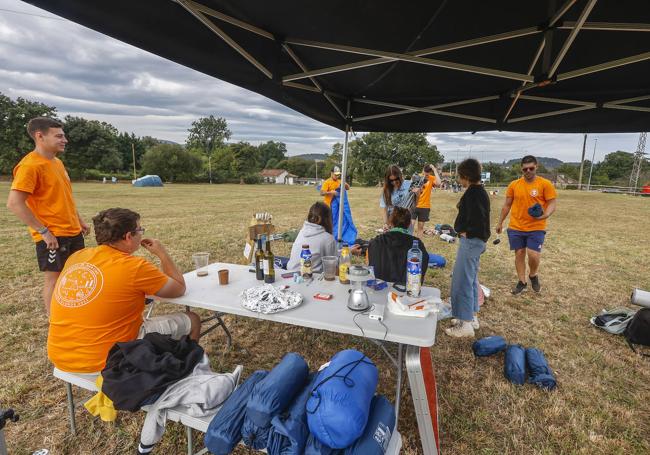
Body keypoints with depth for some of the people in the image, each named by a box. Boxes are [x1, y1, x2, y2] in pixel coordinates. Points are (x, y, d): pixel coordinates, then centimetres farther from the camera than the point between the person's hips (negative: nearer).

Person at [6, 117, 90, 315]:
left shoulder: (57, 162, 12)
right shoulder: (30, 165, -16)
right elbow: (14, 203, -22)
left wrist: (79, 221, 18)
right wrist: (44, 231, -21)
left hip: (73, 232, 8)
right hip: (52, 236, -8)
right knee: (54, 278, 2)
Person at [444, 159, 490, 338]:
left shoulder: (473, 193, -19)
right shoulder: (480, 191, 12)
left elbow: (478, 221, -27)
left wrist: (466, 232, -11)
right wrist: (463, 230, 6)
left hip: (471, 241, -11)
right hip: (476, 241, 11)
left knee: (462, 281, -3)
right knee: (471, 279, 18)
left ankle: (465, 324, 6)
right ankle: (472, 317, 30)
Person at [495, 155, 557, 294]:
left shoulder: (545, 184, -5)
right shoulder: (514, 185, 3)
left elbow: (552, 204, -5)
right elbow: (507, 205, 10)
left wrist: (545, 215, -26)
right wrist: (500, 222, 12)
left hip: (536, 228, -2)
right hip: (515, 227, 3)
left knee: (533, 255, -8)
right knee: (519, 254, 8)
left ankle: (533, 275, 23)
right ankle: (522, 282, 22)